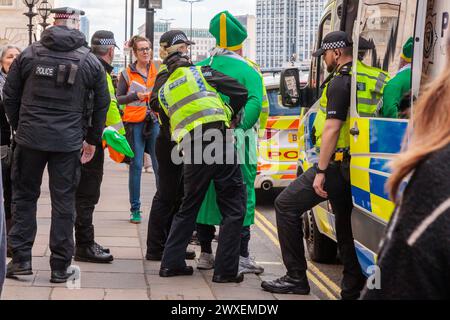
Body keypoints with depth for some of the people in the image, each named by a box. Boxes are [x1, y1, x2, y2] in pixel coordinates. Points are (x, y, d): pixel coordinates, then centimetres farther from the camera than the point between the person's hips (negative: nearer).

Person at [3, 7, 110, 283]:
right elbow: (101, 105, 7)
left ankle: (21, 259, 10)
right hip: (68, 143, 0)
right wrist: (92, 140, 17)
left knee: (24, 196, 14)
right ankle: (60, 267, 8)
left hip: (30, 137, 1)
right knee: (64, 202, 5)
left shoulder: (29, 54, 2)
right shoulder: (91, 62, 2)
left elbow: (10, 96, 6)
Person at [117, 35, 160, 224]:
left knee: (160, 165, -2)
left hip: (155, 121, 1)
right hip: (135, 123, -1)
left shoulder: (158, 68, 9)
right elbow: (118, 99, 4)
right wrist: (136, 96, -11)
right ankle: (135, 209, 6)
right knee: (136, 165, -1)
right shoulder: (127, 74, 5)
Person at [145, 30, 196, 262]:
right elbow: (156, 102, -27)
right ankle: (155, 249, 2)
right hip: (170, 144, -9)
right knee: (167, 195, -4)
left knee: (178, 195, 13)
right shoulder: (166, 75, -12)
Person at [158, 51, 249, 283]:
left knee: (188, 207, 20)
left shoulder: (164, 91, 22)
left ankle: (171, 263, 20)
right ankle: (225, 270, -2)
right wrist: (229, 115, 23)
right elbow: (240, 92, 5)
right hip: (218, 140, -4)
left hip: (190, 149, 4)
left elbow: (170, 120, 20)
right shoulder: (200, 72, 11)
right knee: (233, 208, 2)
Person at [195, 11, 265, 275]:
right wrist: (241, 125, -19)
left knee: (205, 195, 13)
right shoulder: (248, 71, -3)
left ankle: (206, 254, 18)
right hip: (236, 143, -4)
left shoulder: (200, 67, 10)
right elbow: (255, 103, -16)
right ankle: (241, 257, 0)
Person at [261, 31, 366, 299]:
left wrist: (321, 171, -20)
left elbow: (332, 128, -20)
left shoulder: (340, 82, -14)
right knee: (345, 221, 16)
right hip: (353, 165, 9)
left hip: (336, 163, -9)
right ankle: (353, 287, 17)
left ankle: (296, 277, -2)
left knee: (286, 205, -1)